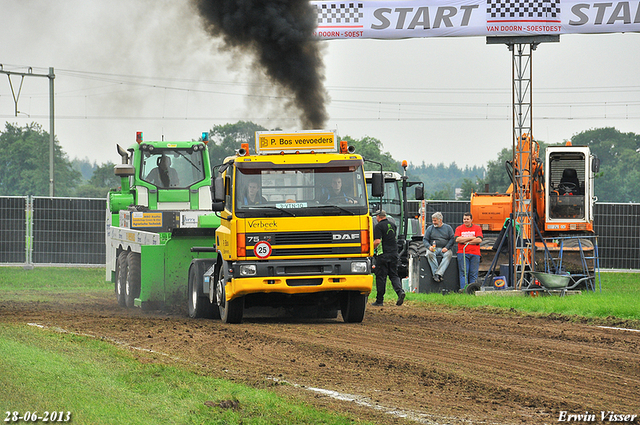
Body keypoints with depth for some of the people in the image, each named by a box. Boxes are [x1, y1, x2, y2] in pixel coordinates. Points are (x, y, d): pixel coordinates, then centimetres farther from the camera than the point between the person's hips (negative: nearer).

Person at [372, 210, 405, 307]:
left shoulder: (378, 227, -10)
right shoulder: (392, 225, 12)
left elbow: (377, 241, -19)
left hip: (383, 255, -6)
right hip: (394, 253, 6)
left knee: (380, 277, 1)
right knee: (394, 275, 11)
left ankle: (379, 300, 5)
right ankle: (400, 291, -14)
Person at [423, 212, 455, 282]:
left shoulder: (448, 228, 13)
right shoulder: (430, 228, 16)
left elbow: (452, 239, 5)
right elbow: (425, 240, 10)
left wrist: (446, 248, -11)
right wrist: (429, 247, -12)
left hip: (444, 249, -1)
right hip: (433, 249, 1)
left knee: (449, 254, -35)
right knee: (430, 254, -35)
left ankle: (438, 273, -46)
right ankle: (435, 273, -41)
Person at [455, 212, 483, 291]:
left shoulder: (477, 228, 10)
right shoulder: (459, 228, 12)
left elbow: (479, 240, -5)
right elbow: (457, 239, -4)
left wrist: (465, 241, -6)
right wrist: (471, 238, -6)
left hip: (475, 254, 0)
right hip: (462, 253, 0)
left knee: (474, 273, -3)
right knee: (463, 272, -8)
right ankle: (463, 288, -14)